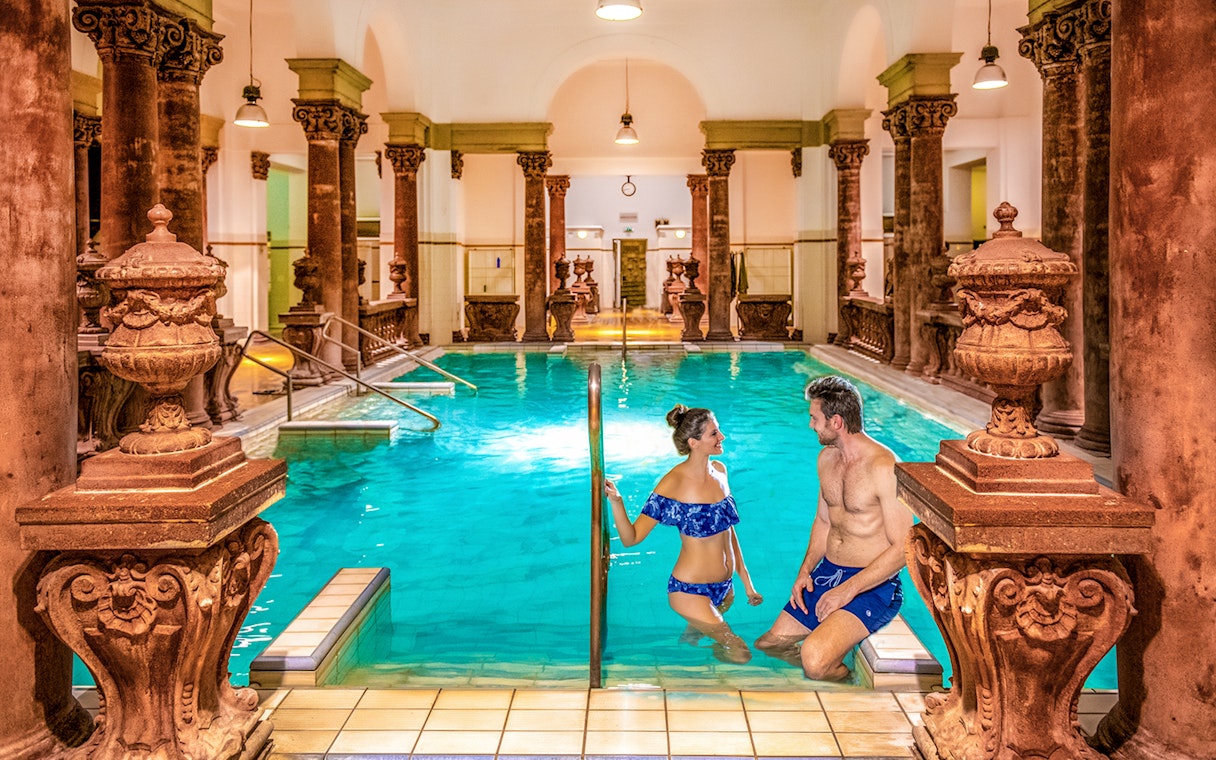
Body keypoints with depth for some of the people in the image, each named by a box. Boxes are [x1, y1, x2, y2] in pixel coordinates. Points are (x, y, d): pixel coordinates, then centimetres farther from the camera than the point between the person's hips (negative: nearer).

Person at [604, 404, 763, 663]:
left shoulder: (719, 470, 1)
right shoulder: (673, 484, -19)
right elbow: (631, 537, -18)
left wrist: (746, 581, 15)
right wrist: (616, 501, -35)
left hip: (724, 587, 7)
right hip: (690, 590, -6)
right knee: (740, 654, -5)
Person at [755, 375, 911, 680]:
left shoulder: (884, 467, -20)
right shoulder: (827, 458, 7)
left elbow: (902, 548, -20)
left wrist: (848, 589, -22)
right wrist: (805, 571, 4)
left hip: (872, 585, -8)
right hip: (826, 574, 8)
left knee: (815, 660, -28)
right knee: (769, 643, 3)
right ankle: (827, 667, 27)